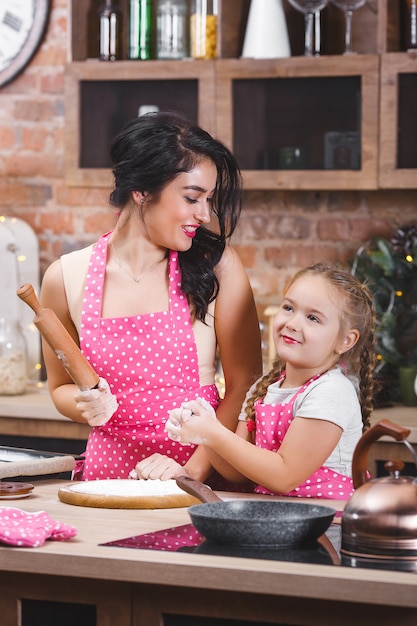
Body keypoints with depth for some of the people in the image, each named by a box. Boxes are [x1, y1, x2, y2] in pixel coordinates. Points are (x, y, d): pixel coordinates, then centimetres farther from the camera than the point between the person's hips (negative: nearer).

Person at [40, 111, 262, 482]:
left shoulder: (217, 266, 0)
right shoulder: (66, 278, 3)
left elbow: (244, 385, 0)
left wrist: (194, 470, -11)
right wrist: (87, 406, -4)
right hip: (110, 471, 3)